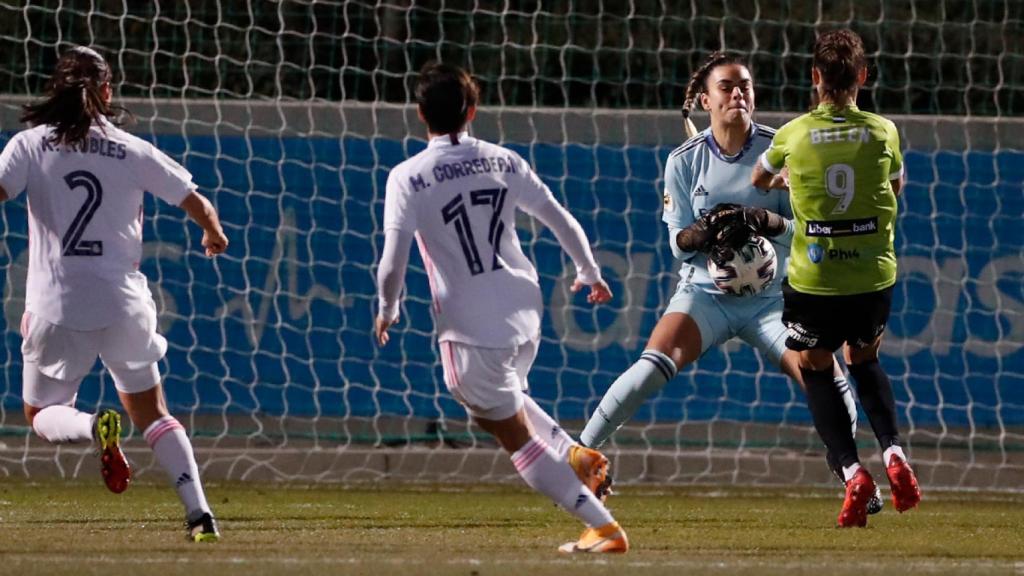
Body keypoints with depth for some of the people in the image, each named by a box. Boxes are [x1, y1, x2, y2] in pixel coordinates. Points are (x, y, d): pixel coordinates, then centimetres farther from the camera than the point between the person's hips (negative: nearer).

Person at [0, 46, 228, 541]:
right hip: (123, 303, 2)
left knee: (42, 414, 16)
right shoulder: (133, 152, 4)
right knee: (151, 413, 18)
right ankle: (199, 513, 2)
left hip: (56, 307, -2)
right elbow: (199, 205, 8)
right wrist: (214, 236, 29)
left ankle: (95, 428, -19)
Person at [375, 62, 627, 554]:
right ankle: (576, 455, 18)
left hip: (471, 326, -6)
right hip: (524, 315, 6)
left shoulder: (407, 178, -11)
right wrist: (589, 273, 28)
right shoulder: (503, 162, 2)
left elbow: (393, 263, -13)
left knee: (518, 437, 6)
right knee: (499, 400, 34)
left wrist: (387, 310, 7)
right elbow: (562, 221, 10)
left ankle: (604, 529, 5)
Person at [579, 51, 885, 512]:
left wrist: (766, 223, -26)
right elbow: (679, 243, -1)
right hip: (705, 292, -1)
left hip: (772, 296, 1)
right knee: (654, 365, -24)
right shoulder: (685, 161, -3)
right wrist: (705, 231, -24)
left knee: (829, 383, -13)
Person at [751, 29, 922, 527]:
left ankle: (850, 469, -1)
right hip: (873, 277, 2)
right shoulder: (883, 132, -4)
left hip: (812, 281, -2)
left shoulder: (793, 135, -6)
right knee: (864, 360, 27)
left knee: (815, 369, 19)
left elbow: (759, 181, 16)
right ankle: (893, 451, 4)